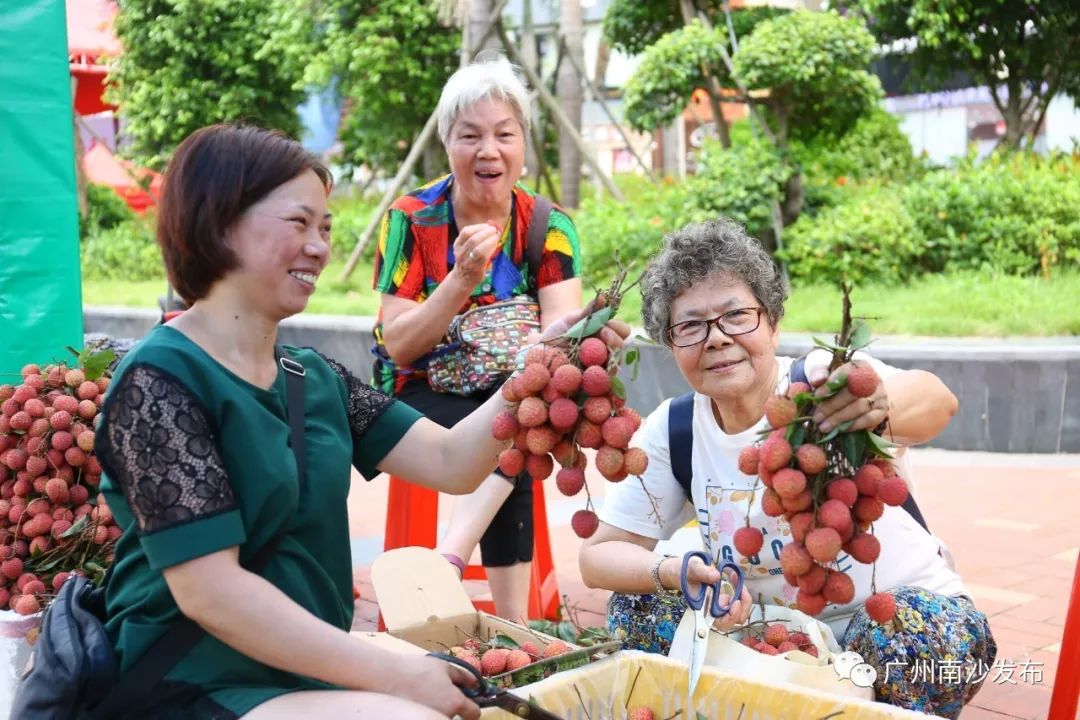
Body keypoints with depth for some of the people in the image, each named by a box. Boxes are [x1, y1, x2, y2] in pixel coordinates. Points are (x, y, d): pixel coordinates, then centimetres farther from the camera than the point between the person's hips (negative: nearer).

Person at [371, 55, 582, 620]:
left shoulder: (549, 226, -4)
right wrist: (463, 280, -29)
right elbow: (399, 346, -14)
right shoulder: (410, 220, -10)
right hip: (423, 394, -2)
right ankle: (511, 623, -29)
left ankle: (448, 561, -34)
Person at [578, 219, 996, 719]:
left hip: (901, 614, -3)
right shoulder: (671, 431, -8)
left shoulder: (822, 384, -20)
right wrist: (676, 573, -26)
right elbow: (600, 554, -4)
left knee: (910, 639, -34)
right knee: (637, 610, -13)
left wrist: (882, 404, -66)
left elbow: (937, 402, -41)